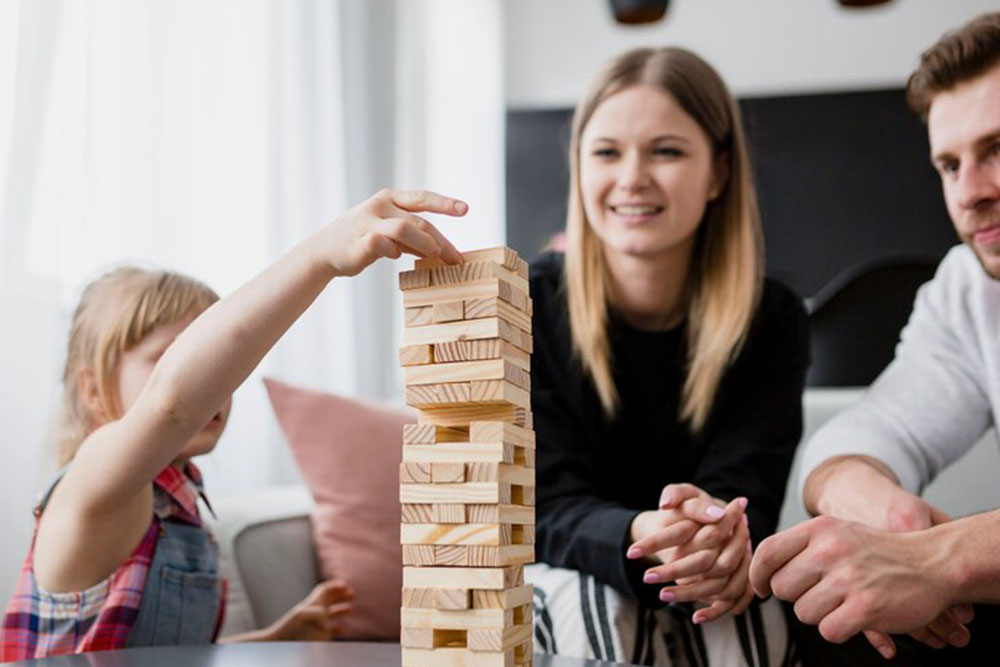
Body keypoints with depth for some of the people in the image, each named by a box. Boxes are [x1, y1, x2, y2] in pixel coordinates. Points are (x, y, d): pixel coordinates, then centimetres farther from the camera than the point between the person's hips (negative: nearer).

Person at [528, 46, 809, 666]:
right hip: (560, 583, 0)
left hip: (710, 592, 1)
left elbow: (747, 497, -14)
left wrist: (715, 542, -41)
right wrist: (641, 537, -41)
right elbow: (550, 509, -17)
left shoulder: (774, 320, -8)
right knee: (596, 612, -33)